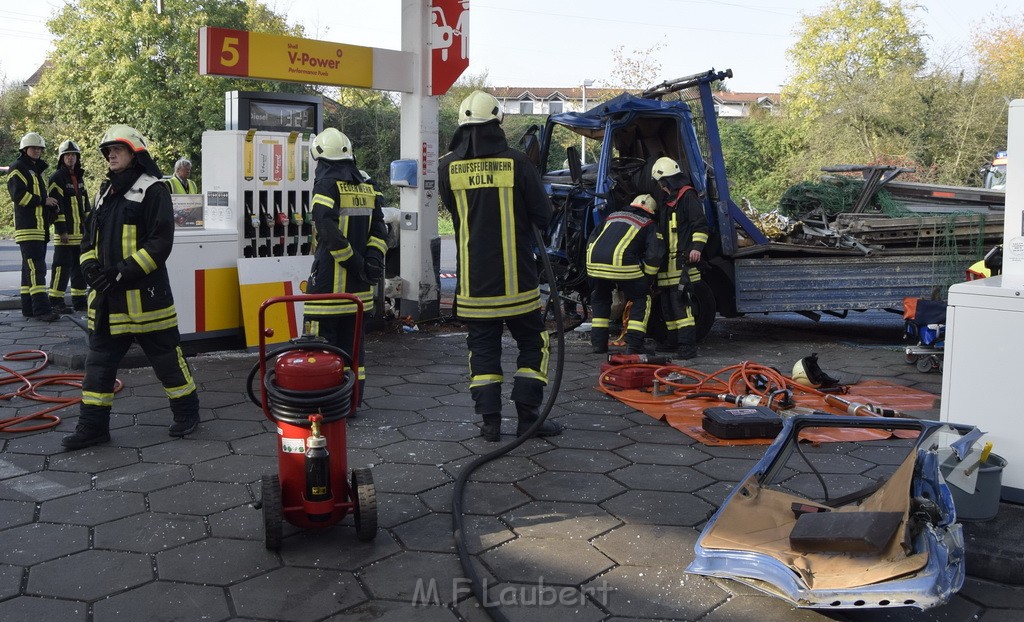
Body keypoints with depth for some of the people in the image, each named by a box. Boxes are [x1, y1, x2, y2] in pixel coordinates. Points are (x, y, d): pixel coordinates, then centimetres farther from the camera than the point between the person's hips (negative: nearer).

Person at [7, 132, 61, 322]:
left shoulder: (36, 170, 23)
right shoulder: (17, 169, -5)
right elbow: (18, 195, -17)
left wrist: (51, 208, 10)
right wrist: (43, 201, -12)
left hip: (40, 227, 10)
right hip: (27, 228, -10)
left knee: (30, 268, 11)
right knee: (36, 268, -15)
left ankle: (28, 307, 15)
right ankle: (41, 308, -20)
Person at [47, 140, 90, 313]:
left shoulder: (79, 178, 17)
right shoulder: (57, 178, -6)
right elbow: (57, 205, -13)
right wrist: (61, 230, -18)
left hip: (80, 232, 8)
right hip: (65, 232, -8)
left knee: (80, 266, 11)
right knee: (62, 266, -7)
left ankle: (79, 300, 18)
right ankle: (56, 301, -1)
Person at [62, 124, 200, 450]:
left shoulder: (153, 190, -7)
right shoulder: (107, 191, 17)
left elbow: (160, 242, -15)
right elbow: (90, 236, 21)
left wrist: (122, 272, -19)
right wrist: (90, 264, 0)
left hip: (144, 295, -7)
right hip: (107, 296, 7)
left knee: (166, 356, 3)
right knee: (99, 361, 10)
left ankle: (186, 412, 20)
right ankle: (92, 426, 18)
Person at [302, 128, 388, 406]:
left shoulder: (327, 184, -9)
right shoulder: (367, 186, 12)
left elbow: (328, 232, -19)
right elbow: (379, 229, 6)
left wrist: (356, 263, -13)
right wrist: (372, 259, -1)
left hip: (329, 279, -7)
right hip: (357, 285, 7)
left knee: (322, 340, -2)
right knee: (352, 340, 13)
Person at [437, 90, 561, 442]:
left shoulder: (448, 167, -2)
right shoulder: (517, 163, -8)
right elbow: (543, 216, -2)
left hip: (473, 281, 2)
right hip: (516, 280, -2)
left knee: (483, 347, 11)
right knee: (532, 342, 12)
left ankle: (490, 421, 11)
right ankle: (528, 416, 10)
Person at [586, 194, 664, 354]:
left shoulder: (613, 216, 31)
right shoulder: (649, 225, 17)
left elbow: (591, 240, 31)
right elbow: (654, 255, 4)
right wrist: (648, 278, 15)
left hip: (594, 262, 5)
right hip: (621, 264, -5)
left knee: (600, 298, 28)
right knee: (641, 299, 13)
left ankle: (598, 342, 25)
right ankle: (633, 345, 6)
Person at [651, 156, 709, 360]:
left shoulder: (688, 195, -7)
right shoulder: (670, 200, 23)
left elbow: (700, 224, -14)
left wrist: (697, 246, -23)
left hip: (682, 260, -10)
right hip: (669, 261, 10)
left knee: (680, 300, -16)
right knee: (667, 302, 12)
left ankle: (688, 345, -18)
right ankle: (674, 339, 22)